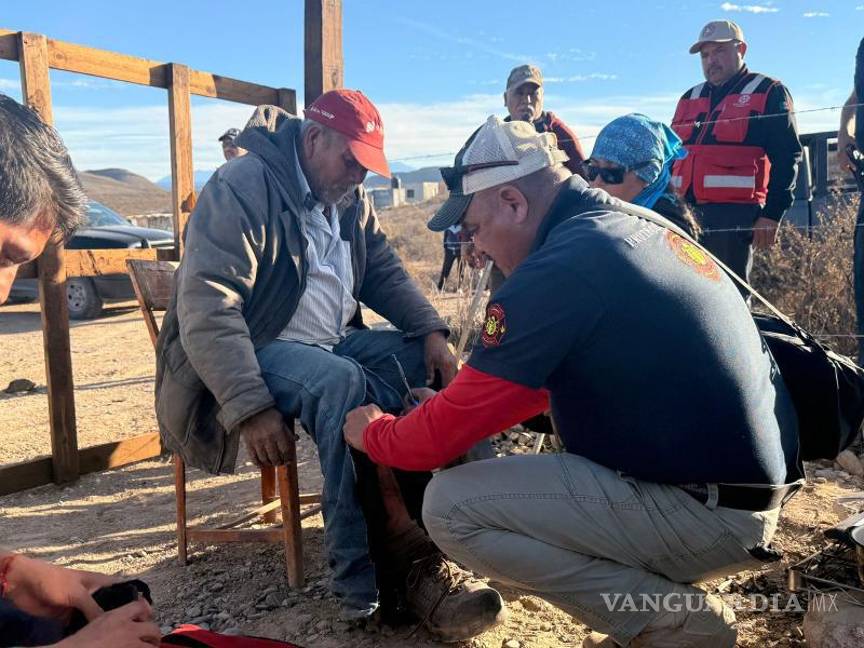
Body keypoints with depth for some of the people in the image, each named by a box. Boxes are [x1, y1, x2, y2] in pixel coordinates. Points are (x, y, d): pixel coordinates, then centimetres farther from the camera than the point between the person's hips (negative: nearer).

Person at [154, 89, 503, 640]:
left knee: (426, 361, -12)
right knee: (342, 383, -35)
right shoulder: (242, 187, -15)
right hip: (256, 350, -8)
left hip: (336, 342, 8)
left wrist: (432, 331, -8)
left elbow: (385, 272, 12)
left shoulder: (350, 198, 10)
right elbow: (206, 309, -24)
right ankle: (383, 577, -29)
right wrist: (250, 407, -34)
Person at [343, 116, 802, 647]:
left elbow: (451, 432, -13)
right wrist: (457, 407, 20)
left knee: (452, 506, -10)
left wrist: (373, 433, 8)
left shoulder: (558, 267, -20)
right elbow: (554, 373, 20)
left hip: (706, 514, -9)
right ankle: (664, 596, 14)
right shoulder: (637, 227, 9)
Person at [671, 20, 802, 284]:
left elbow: (786, 158, -2)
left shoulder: (768, 92, 4)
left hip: (735, 214, -6)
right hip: (684, 214, 6)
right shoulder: (689, 99, 21)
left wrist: (772, 214, -10)